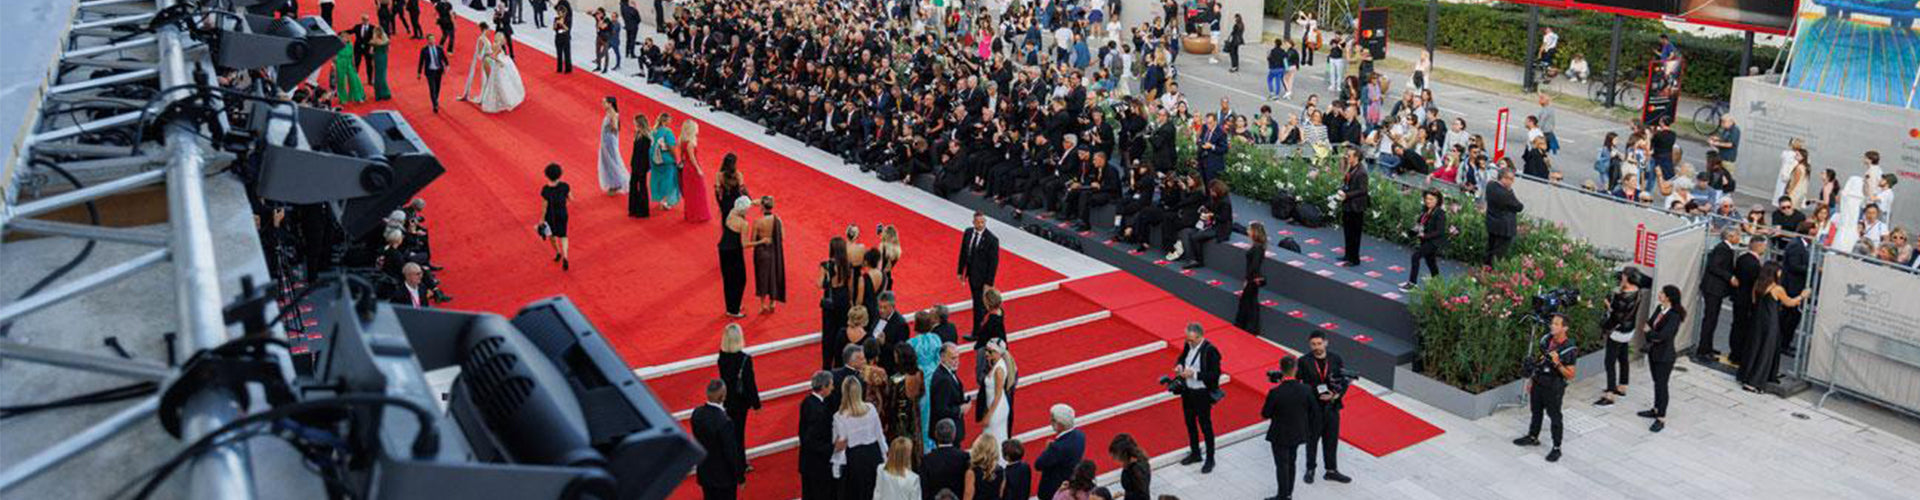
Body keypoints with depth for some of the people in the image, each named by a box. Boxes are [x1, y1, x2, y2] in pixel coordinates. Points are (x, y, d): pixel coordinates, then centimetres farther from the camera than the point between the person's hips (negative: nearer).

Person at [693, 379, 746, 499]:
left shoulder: (697, 413, -11)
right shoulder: (724, 422, -31)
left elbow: (697, 439, 4)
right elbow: (731, 452, -22)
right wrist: (741, 477, -9)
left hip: (704, 471, 6)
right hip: (723, 475, -6)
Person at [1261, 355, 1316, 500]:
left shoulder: (1275, 393, -27)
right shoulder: (1305, 390, -16)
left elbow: (1265, 414, -16)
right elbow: (1314, 412, -4)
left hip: (1280, 435, -4)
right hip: (1298, 433, 4)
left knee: (1282, 465, 11)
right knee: (1291, 462, 23)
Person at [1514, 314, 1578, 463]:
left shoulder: (1569, 349, -22)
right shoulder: (1546, 340, -3)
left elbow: (1570, 375, -18)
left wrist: (1558, 364, -33)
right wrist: (1531, 379, 13)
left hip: (1553, 388, -6)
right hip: (1538, 382, 6)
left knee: (1555, 417, 7)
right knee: (1536, 412, 23)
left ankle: (1556, 448, 19)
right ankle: (1533, 437, 43)